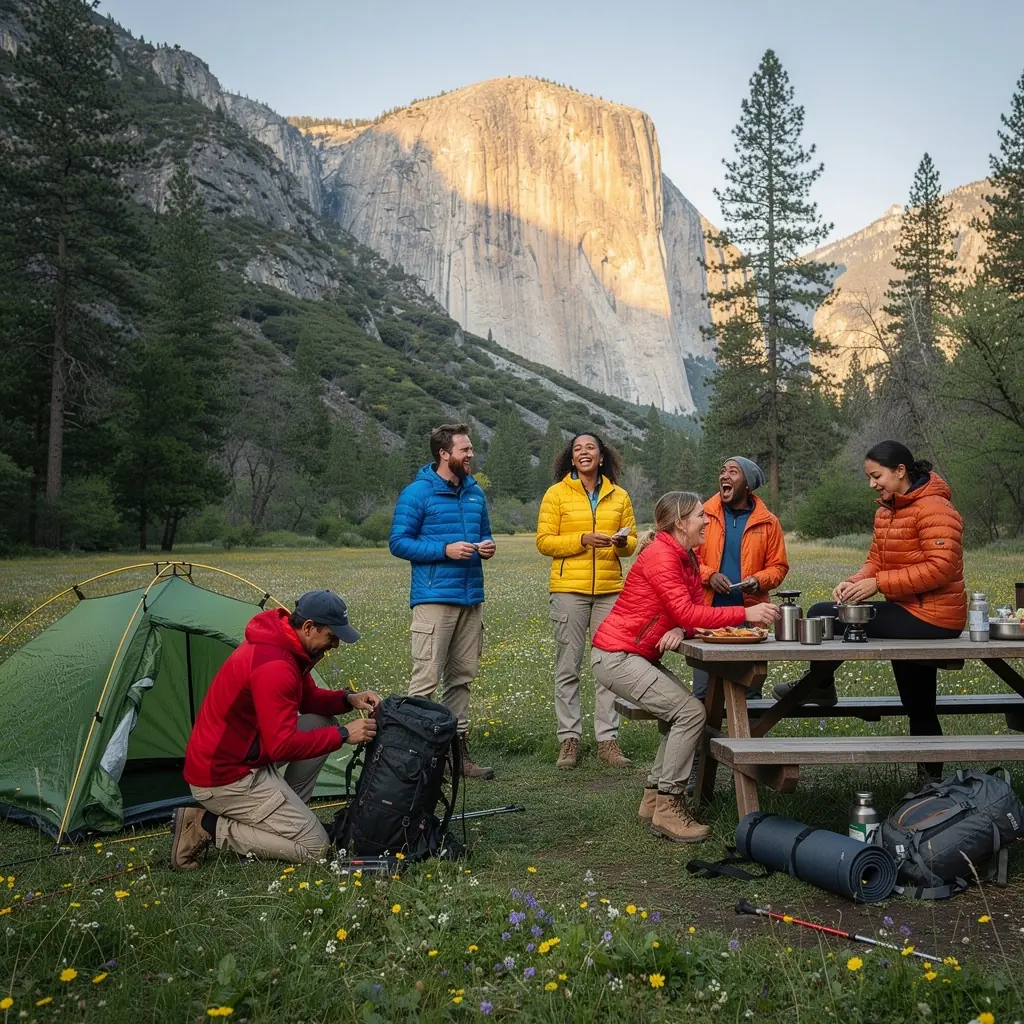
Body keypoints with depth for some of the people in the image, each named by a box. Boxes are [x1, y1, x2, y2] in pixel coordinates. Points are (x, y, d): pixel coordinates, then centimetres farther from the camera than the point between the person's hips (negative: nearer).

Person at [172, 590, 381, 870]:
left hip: (241, 755, 10)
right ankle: (208, 827, -4)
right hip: (223, 778, -10)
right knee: (314, 845, -6)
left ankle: (282, 809, 12)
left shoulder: (283, 644, 3)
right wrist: (343, 734, -19)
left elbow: (307, 698, 16)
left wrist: (348, 699, -1)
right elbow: (282, 746, -27)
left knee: (321, 723, 9)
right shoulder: (274, 666, -27)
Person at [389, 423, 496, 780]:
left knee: (461, 677, 12)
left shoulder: (475, 492, 15)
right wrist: (445, 550, -17)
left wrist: (487, 547, 2)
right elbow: (398, 542, -8)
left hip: (471, 598, 7)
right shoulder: (417, 493, -6)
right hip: (434, 599, -7)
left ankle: (458, 747, 20)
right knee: (426, 678, -11)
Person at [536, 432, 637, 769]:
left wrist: (622, 543, -7)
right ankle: (569, 739, 9)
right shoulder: (556, 494, 4)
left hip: (610, 590, 3)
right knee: (568, 667, 1)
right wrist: (583, 540, -14)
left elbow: (631, 540, 16)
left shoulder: (619, 496, 13)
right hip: (569, 589, -2)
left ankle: (608, 740, 10)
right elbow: (544, 541, -2)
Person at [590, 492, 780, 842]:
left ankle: (653, 798, 18)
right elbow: (687, 613, -26)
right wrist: (746, 613, -26)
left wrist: (679, 630, -17)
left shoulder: (689, 559, 11)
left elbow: (694, 611, 5)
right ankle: (667, 809, -8)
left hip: (641, 657, 10)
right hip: (615, 655, -10)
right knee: (691, 712, -15)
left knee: (684, 711, 11)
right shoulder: (660, 556, -19)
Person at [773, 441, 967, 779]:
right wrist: (855, 582, -12)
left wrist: (877, 584, -24)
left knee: (822, 615, -12)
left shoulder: (933, 508, -16)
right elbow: (875, 561, 10)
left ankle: (818, 684, 13)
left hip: (931, 617, -10)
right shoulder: (886, 512, 12)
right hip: (911, 615, 10)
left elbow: (940, 568, -24)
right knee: (919, 709, 18)